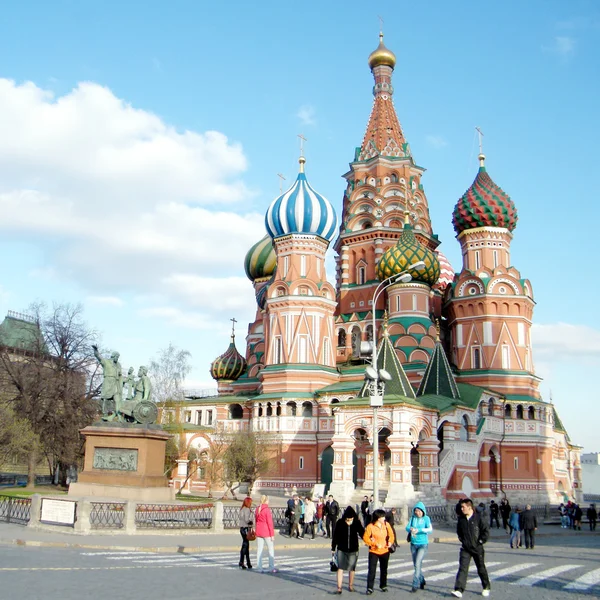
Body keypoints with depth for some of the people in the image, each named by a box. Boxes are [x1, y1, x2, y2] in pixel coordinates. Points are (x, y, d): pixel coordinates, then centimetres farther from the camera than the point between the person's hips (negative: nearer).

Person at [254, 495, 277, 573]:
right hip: (266, 533, -6)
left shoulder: (257, 509, 6)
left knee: (259, 550, 9)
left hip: (258, 532, 6)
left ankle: (260, 568, 8)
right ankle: (272, 568, 5)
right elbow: (270, 523, -14)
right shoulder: (267, 510, -14)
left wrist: (258, 530, 17)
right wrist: (272, 534, -10)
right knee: (271, 549, 5)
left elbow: (256, 521, 11)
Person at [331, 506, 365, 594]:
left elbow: (362, 534, 1)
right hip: (341, 549, -1)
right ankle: (339, 588, -3)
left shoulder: (357, 523, -7)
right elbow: (335, 536, -2)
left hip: (353, 550, 1)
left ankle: (350, 586, 29)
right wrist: (333, 548, 3)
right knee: (340, 568, -6)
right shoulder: (340, 523, -10)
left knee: (352, 568, 12)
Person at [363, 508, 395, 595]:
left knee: (384, 570, 15)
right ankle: (369, 588, 0)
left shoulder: (386, 525, 0)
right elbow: (365, 537, -12)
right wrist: (375, 544, -18)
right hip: (374, 551, -4)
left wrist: (390, 542, -8)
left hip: (385, 551, 4)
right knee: (372, 570, -6)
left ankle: (383, 586, 30)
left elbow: (391, 535, 11)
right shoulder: (370, 526, -13)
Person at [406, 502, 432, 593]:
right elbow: (407, 527, -1)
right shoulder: (412, 518, 6)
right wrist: (411, 529, -25)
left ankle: (415, 585, -11)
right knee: (416, 564, 13)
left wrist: (419, 530, -29)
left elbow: (430, 529, -17)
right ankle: (421, 582, 30)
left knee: (418, 564, -14)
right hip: (413, 544, 5)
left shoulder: (426, 518, -5)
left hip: (423, 544, -5)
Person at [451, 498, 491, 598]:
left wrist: (480, 541, -9)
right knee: (462, 568, -8)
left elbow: (486, 531, -8)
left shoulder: (479, 518, -12)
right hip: (465, 548, 3)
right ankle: (459, 590, -14)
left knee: (481, 569, 12)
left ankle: (486, 587, 32)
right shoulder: (461, 519, 2)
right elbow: (459, 531, 21)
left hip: (477, 548, -3)